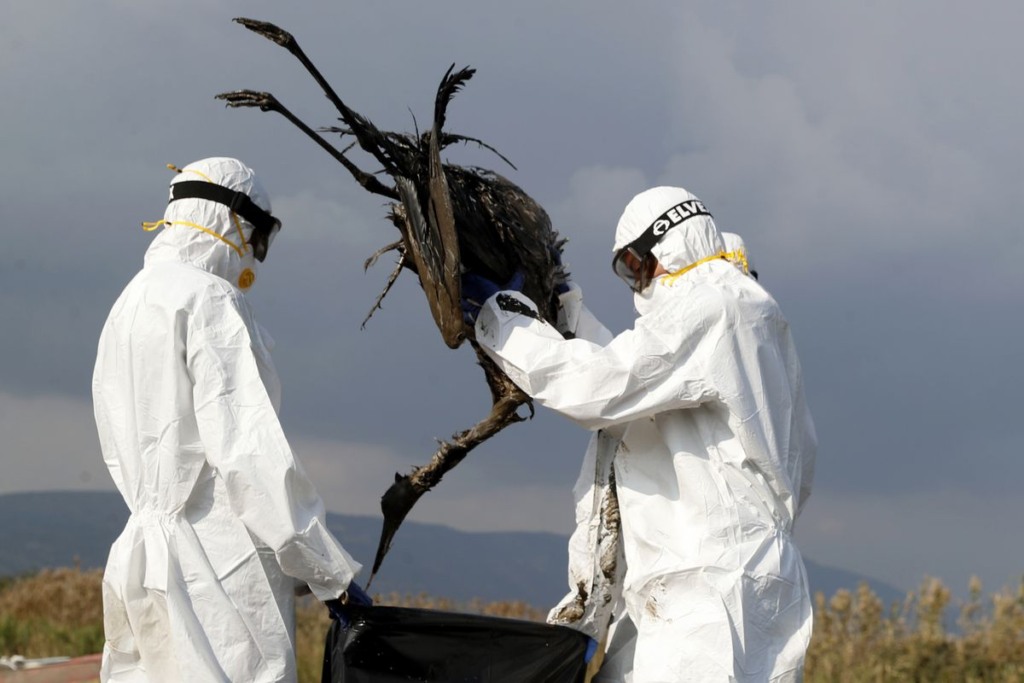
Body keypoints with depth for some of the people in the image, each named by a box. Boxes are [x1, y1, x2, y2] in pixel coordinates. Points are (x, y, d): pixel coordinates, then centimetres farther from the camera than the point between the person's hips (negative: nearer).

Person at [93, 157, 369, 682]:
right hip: (218, 568, -9)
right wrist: (327, 571, -12)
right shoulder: (210, 300, -9)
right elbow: (247, 449, -16)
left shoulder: (128, 306, 19)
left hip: (140, 555, 9)